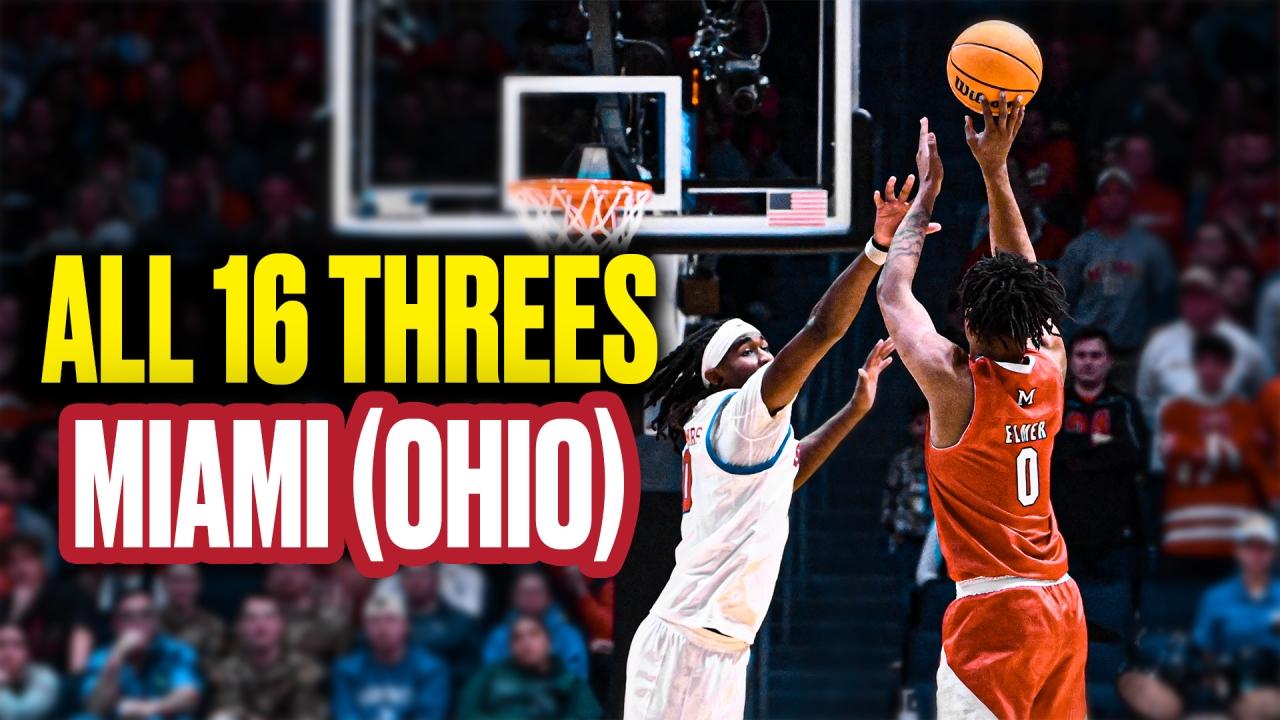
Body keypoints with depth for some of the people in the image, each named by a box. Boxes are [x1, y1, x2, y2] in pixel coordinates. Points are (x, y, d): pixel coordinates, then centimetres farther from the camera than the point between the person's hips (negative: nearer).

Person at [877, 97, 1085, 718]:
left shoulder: (955, 384, -11)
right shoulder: (1050, 369, 4)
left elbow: (893, 294, 3)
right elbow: (1024, 275, 19)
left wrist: (927, 191, 12)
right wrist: (995, 171, 19)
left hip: (994, 607, -7)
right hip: (1062, 603, 7)